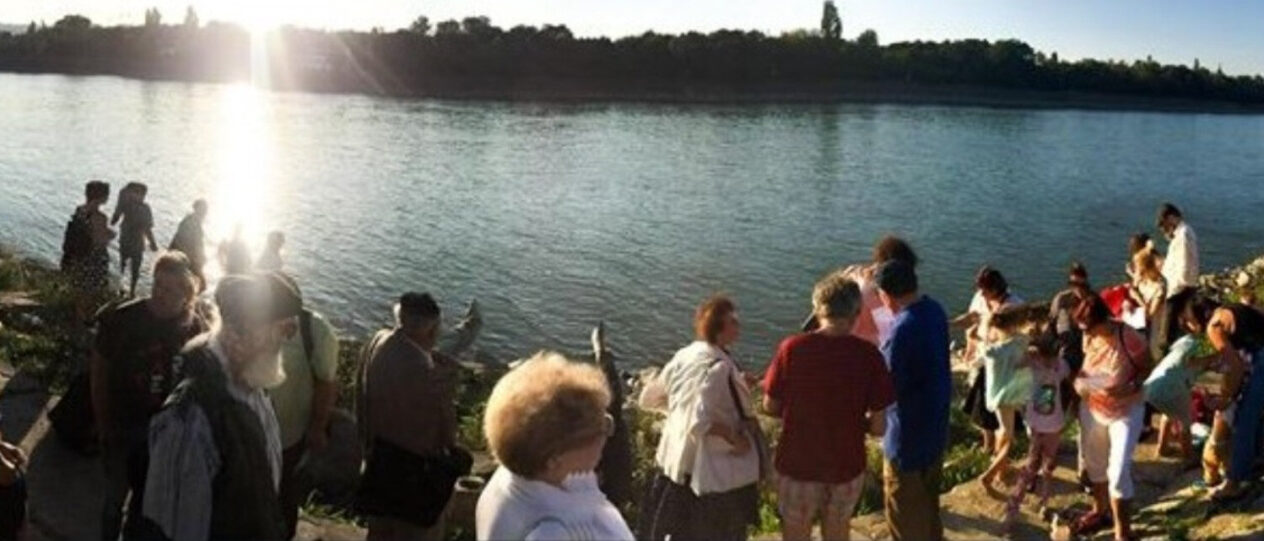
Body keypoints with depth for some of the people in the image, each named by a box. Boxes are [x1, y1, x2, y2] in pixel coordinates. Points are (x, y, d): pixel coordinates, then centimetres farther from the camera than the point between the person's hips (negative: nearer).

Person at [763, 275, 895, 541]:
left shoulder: (792, 348, -14)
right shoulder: (868, 355, -13)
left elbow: (771, 406, -4)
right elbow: (878, 426, -10)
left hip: (797, 464, -1)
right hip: (846, 465, 1)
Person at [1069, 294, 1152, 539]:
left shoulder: (1129, 339, -26)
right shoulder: (1089, 337, -8)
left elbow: (1146, 368, -13)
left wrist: (1130, 388, -29)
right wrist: (1079, 380, -6)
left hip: (1125, 412, -6)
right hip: (1092, 408, 6)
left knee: (1118, 472, -8)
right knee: (1094, 463, 21)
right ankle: (1100, 512, 44)